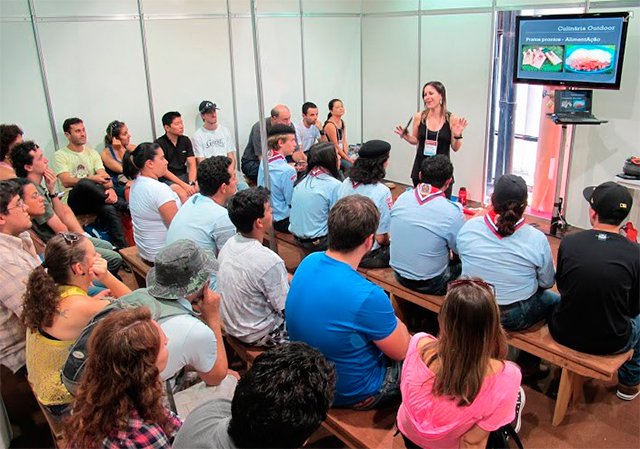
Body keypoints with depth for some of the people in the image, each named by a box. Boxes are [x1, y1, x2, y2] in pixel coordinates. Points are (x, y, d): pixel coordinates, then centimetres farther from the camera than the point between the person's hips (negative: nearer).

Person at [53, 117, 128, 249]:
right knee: (84, 184, -37)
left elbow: (104, 175, 3)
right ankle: (122, 205, -24)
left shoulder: (92, 152, 18)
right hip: (73, 200, -3)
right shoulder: (60, 155, 5)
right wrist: (92, 178, -23)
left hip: (94, 199, 3)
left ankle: (122, 248, -38)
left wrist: (110, 188, -21)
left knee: (109, 208, -33)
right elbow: (66, 182, -10)